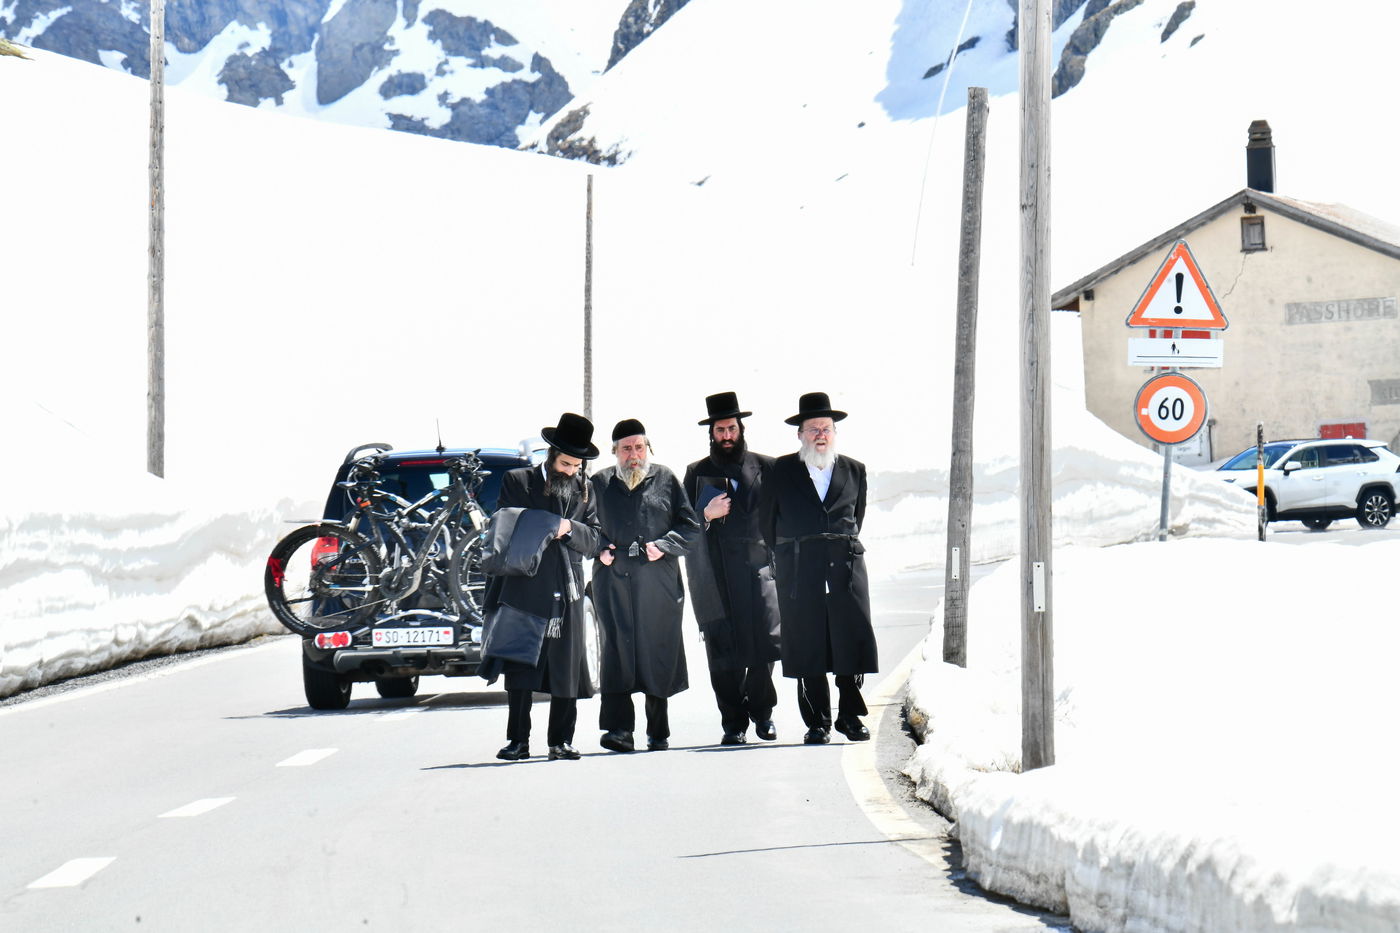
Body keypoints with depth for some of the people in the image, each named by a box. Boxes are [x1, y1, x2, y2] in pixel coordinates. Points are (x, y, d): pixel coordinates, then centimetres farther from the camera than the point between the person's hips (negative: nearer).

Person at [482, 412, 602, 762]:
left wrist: (570, 529, -11)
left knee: (566, 667, 2)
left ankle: (561, 740, 9)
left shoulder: (584, 490, 14)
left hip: (566, 591, 2)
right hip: (524, 586, -2)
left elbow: (594, 541, 9)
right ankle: (518, 740, 0)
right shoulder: (517, 481, 7)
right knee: (518, 667, -5)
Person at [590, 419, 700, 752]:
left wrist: (664, 546, -7)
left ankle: (658, 731, 11)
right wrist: (599, 549, -1)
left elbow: (689, 525, 7)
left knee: (659, 650, 2)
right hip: (614, 577, 0)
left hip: (658, 580, 0)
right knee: (615, 650, -8)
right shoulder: (600, 483, 12)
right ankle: (619, 728, -11)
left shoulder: (665, 480, 9)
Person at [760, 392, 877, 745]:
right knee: (807, 646, -2)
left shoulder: (854, 471, 12)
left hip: (845, 566, 1)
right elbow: (768, 522, 10)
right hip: (799, 570, -1)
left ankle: (850, 715, 9)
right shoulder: (782, 471, 6)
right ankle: (817, 722, 4)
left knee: (853, 641, -3)